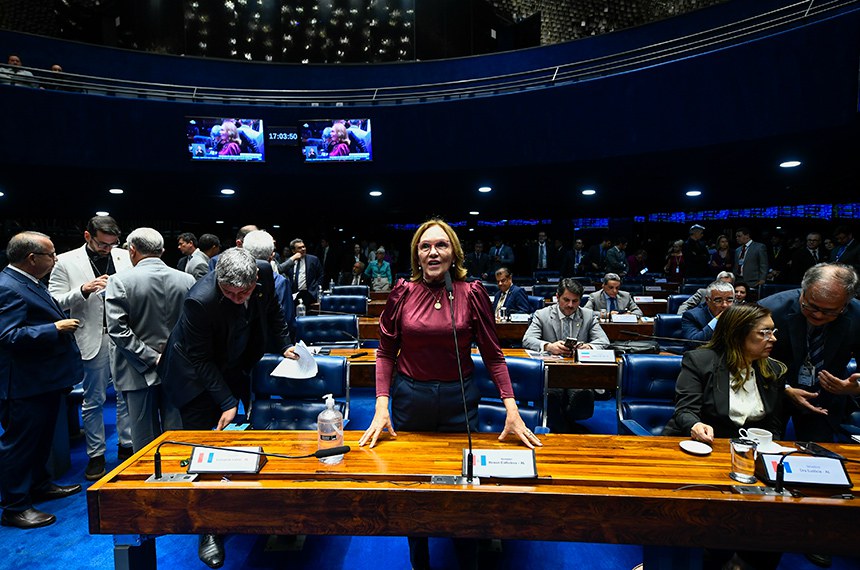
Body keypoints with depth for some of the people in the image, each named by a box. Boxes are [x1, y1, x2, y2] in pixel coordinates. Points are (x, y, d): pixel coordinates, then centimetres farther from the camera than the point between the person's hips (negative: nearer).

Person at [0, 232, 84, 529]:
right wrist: (56, 328, -27)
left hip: (44, 381, 10)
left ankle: (39, 484, 40)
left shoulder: (29, 282, 10)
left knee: (41, 438, 23)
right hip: (24, 385, -10)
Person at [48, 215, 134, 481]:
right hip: (94, 338, -2)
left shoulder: (125, 257, 5)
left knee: (127, 394, 11)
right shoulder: (66, 262, -1)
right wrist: (83, 290, -20)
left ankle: (127, 446, 26)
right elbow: (54, 301, -4)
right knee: (93, 400, 8)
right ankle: (96, 455, 22)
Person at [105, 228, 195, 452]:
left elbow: (117, 329, -16)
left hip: (140, 374, -2)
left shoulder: (120, 281, -11)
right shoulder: (187, 280, -3)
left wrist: (152, 358, -12)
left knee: (145, 443, 11)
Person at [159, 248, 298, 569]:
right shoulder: (200, 301, -36)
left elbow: (272, 310, 3)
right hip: (196, 375, -5)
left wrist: (284, 345, -5)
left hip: (233, 369, 5)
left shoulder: (264, 273, -21)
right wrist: (227, 402, -25)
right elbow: (200, 361, -24)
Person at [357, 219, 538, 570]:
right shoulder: (403, 292, -4)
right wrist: (381, 405, -10)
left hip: (459, 399, 0)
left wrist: (512, 410, -12)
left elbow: (493, 355, -4)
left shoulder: (472, 293, -6)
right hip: (410, 399, 1)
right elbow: (386, 352, -1)